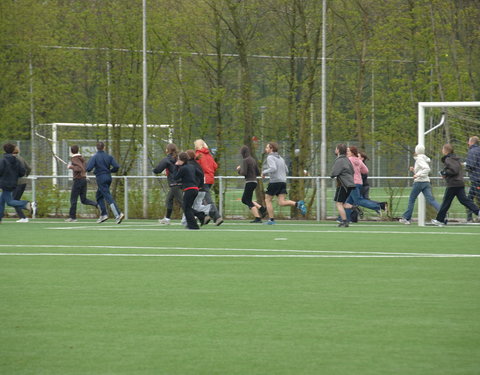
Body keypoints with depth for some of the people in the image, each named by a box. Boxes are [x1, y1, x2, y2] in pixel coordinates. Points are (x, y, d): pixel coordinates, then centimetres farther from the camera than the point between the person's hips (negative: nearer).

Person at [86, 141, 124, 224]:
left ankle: (118, 214, -24)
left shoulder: (94, 157, -9)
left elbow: (88, 169, -16)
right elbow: (116, 166, -5)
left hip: (101, 179, -6)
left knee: (108, 197, -11)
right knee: (99, 196, 21)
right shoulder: (109, 157, 4)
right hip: (108, 177, 6)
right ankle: (103, 214, 15)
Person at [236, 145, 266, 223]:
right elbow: (258, 173, 15)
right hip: (254, 181, 8)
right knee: (244, 199, 17)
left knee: (248, 201, -3)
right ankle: (262, 208, 7)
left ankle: (257, 218, -10)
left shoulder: (245, 160, -12)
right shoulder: (253, 160, 13)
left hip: (249, 182, -8)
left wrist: (239, 170, 1)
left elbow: (244, 173, -18)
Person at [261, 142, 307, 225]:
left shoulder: (270, 158, -6)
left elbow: (273, 168, -23)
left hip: (274, 181, -7)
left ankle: (271, 219, 7)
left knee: (268, 200, 9)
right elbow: (286, 171, 24)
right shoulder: (280, 158, 19)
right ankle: (298, 204, -23)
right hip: (283, 181, 7)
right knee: (282, 202, -2)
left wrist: (264, 172, -8)